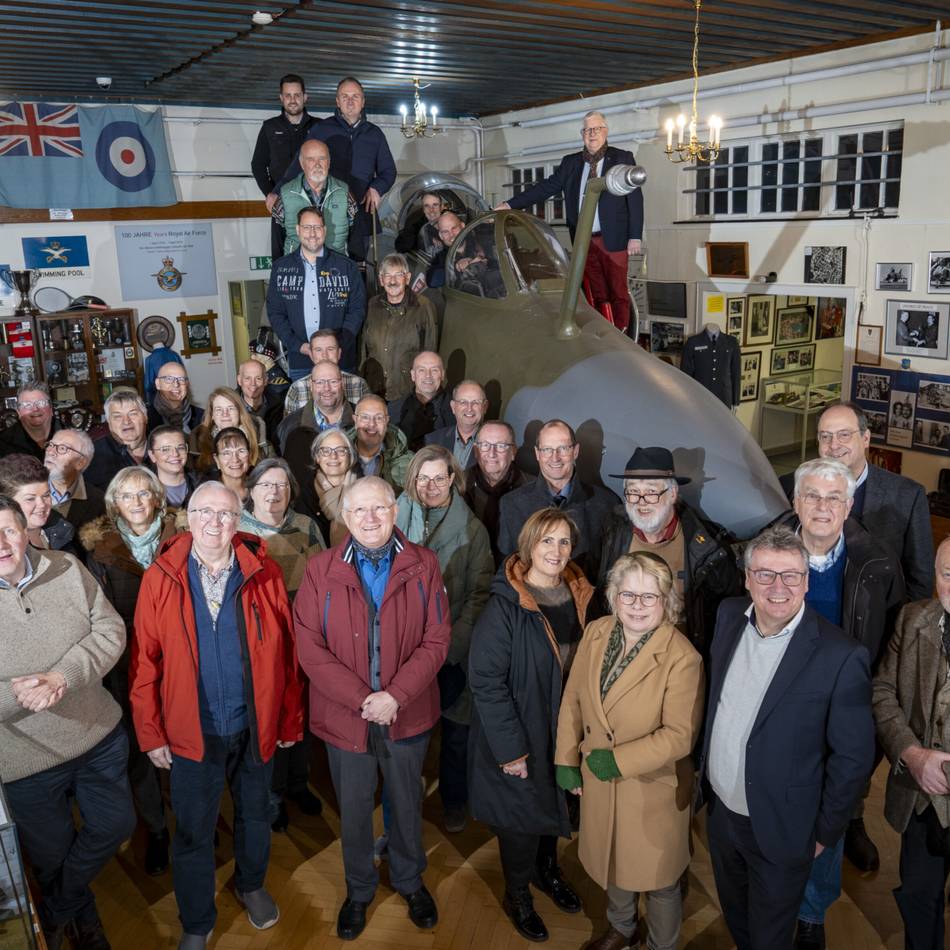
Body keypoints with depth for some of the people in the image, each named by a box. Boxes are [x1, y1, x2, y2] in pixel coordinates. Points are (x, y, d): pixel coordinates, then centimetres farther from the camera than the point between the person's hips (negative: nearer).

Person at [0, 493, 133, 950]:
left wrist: (64, 676, -24)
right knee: (53, 855, 18)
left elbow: (110, 631, -9)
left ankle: (58, 912, 45)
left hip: (100, 739, 3)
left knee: (115, 825, 17)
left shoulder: (66, 570, -7)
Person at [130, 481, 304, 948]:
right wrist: (150, 731, -5)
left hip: (254, 725, 1)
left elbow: (286, 652, -5)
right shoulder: (161, 577, -9)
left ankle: (251, 884, 50)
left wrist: (290, 718, -3)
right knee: (192, 832, 14)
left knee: (255, 815, 22)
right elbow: (145, 659, -7)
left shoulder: (263, 573, -9)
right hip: (191, 730, -1)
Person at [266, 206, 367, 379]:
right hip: (299, 360, 1)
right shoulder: (281, 267, 8)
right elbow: (275, 312, 6)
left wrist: (338, 344, -11)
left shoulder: (346, 266, 4)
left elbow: (357, 309, 2)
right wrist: (297, 345, -8)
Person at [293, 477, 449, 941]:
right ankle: (358, 890, 42)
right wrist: (363, 700, -18)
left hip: (407, 715, 1)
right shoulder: (321, 569, -8)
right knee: (353, 810, 17)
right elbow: (310, 647, -11)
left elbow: (436, 641, -8)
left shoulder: (422, 565, -6)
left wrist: (395, 696, -19)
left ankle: (410, 880, 45)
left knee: (407, 803, 20)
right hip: (345, 716, 0)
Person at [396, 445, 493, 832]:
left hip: (453, 649, 0)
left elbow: (480, 592, -3)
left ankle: (453, 801, 32)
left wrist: (455, 640, -12)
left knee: (456, 729, 11)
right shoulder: (398, 518, -2)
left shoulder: (471, 529, -2)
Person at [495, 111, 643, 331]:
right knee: (597, 294, 6)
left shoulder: (622, 158, 3)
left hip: (613, 239, -3)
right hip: (584, 240, 3)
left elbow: (635, 199, 0)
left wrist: (635, 236, -8)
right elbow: (546, 187, 10)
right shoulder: (570, 163, 13)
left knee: (618, 293, 0)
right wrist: (510, 204, 1)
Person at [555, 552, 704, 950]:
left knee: (657, 878, 16)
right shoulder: (596, 633, -8)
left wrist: (619, 761, -25)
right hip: (598, 781, 5)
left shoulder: (682, 658, -25)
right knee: (612, 861, 28)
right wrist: (566, 759, 3)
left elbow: (680, 735, -24)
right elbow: (573, 700, 1)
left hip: (654, 789, -5)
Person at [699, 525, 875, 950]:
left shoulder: (840, 657, -24)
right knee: (734, 916, 28)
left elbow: (853, 756, -15)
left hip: (780, 830, -4)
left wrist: (824, 832, -7)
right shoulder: (729, 616, -7)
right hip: (719, 810, 5)